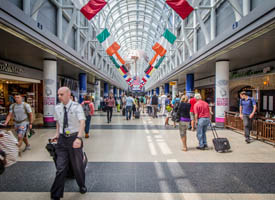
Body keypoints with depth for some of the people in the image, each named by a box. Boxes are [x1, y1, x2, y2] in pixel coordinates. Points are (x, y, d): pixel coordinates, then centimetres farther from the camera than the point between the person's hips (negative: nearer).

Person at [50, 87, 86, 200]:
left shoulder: (76, 107, -14)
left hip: (74, 138, -3)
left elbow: (82, 122, -27)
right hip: (62, 139, 3)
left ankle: (82, 186, 41)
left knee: (78, 165, 14)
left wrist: (78, 138, -40)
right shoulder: (57, 108, 2)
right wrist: (57, 134, 3)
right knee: (60, 168, 3)